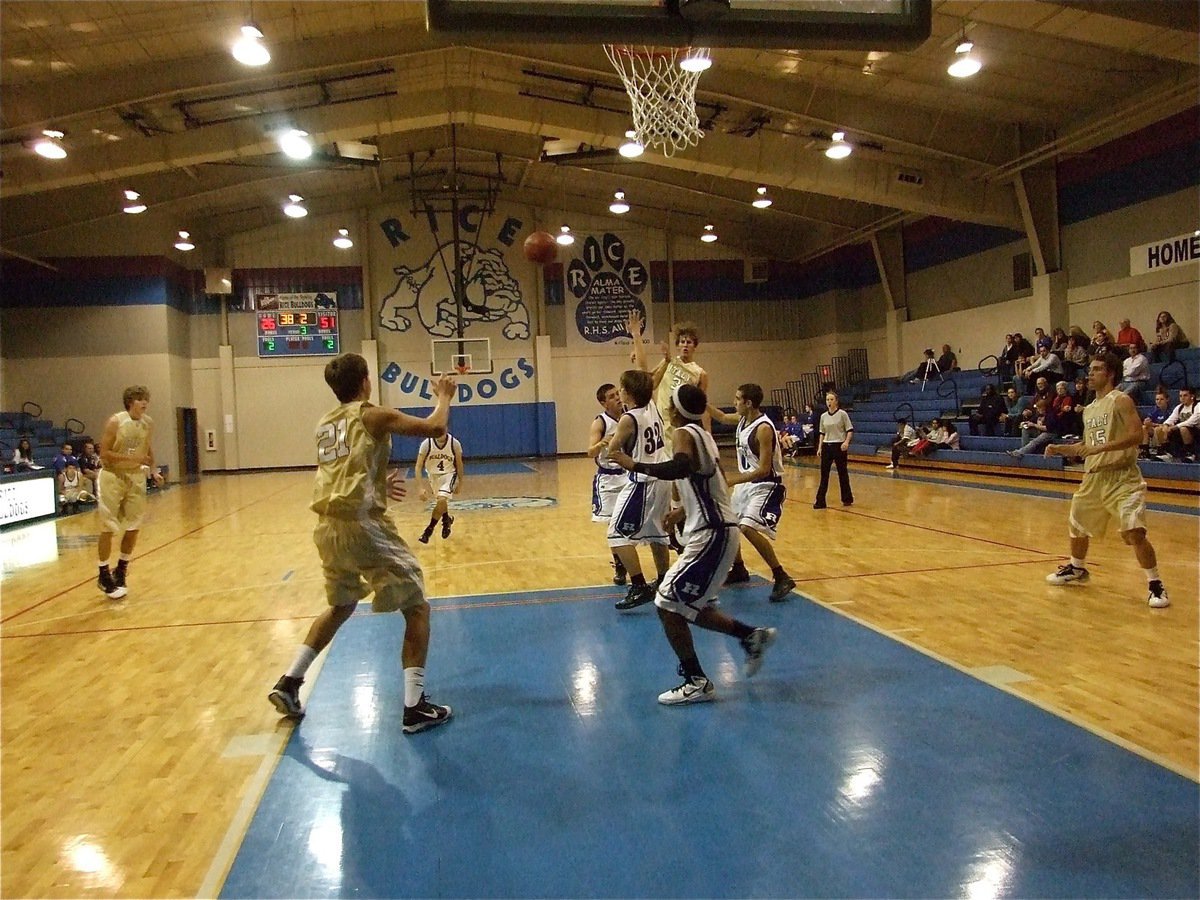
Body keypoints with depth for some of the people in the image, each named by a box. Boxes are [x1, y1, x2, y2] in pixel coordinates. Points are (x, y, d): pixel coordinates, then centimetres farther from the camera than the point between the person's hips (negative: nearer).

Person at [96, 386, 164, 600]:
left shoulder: (148, 423, 0)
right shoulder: (115, 422, -16)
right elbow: (104, 453, -16)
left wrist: (153, 471, 0)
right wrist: (131, 458, -26)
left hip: (135, 477, 5)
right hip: (113, 476, -5)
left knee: (134, 527, 7)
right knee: (108, 528, -1)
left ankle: (121, 570, 24)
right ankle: (104, 575, 11)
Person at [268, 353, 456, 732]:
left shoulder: (324, 424, 17)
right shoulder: (371, 415, -3)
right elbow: (435, 428, -8)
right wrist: (443, 397, 9)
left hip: (328, 527, 8)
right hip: (362, 524, -8)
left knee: (341, 606, 29)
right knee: (417, 607, 3)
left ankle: (288, 683, 27)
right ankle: (415, 706, -1)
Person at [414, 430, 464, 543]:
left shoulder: (455, 443, -22)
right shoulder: (426, 444, -23)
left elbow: (459, 464, -5)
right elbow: (418, 467, -19)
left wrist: (460, 483, 1)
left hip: (449, 474, -2)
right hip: (433, 475, 2)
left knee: (441, 500, -22)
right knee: (441, 501, 16)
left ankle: (429, 529, -9)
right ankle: (447, 519, 49)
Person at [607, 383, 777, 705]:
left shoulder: (683, 434, -12)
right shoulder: (704, 436, 16)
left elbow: (681, 466, -36)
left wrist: (635, 466, -31)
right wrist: (684, 510, 36)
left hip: (711, 535, -10)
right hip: (717, 530, 10)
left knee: (668, 605, -4)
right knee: (690, 607, 21)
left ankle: (696, 682, 4)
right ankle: (752, 636, 27)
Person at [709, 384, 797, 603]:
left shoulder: (763, 428, -25)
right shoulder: (742, 419, 1)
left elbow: (764, 470, -27)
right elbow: (722, 417, 24)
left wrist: (732, 480, -31)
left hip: (767, 486, -10)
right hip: (747, 482, 10)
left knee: (748, 528, -26)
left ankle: (782, 578, -17)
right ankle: (739, 570, 35)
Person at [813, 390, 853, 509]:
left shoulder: (842, 414, -6)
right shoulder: (823, 416, 8)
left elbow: (850, 429, -6)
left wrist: (846, 442, -19)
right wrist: (820, 447, 10)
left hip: (839, 446, -4)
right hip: (827, 446, 4)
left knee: (842, 472, 5)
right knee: (824, 473, 1)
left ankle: (847, 498, 20)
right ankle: (820, 501, 3)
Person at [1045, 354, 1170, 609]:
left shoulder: (1120, 401, -8)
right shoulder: (1089, 409, 15)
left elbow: (1136, 435, -21)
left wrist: (1101, 448, -30)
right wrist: (1059, 449, 11)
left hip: (1122, 477, -8)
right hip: (1093, 477, 8)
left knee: (1134, 532, -19)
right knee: (1076, 525, 18)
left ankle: (1155, 585, -4)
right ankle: (1077, 569, 41)